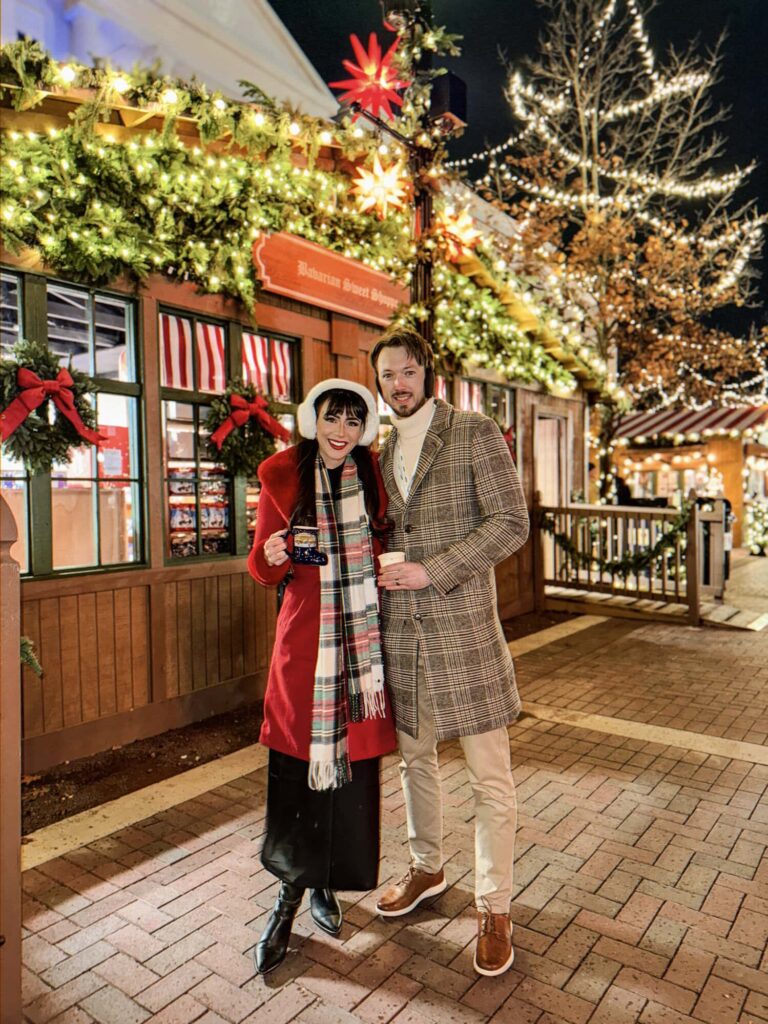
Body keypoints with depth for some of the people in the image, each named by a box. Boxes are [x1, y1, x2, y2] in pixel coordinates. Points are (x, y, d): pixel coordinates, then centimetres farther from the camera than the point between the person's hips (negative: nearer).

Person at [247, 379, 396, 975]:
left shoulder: (374, 476, 4)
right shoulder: (282, 476, -1)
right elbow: (265, 572, 3)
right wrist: (272, 556, -16)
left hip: (363, 638, 2)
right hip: (305, 636, -2)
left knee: (354, 763, 9)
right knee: (297, 765, 0)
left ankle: (326, 883, 32)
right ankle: (290, 893, 24)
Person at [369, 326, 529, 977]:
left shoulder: (476, 434, -5)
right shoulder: (382, 452, 12)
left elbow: (511, 523, -11)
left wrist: (432, 571, -17)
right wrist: (380, 575, 4)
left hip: (464, 627, -5)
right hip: (400, 629, 5)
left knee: (490, 778, 5)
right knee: (415, 760, 19)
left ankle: (494, 909, 24)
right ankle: (427, 869, 41)